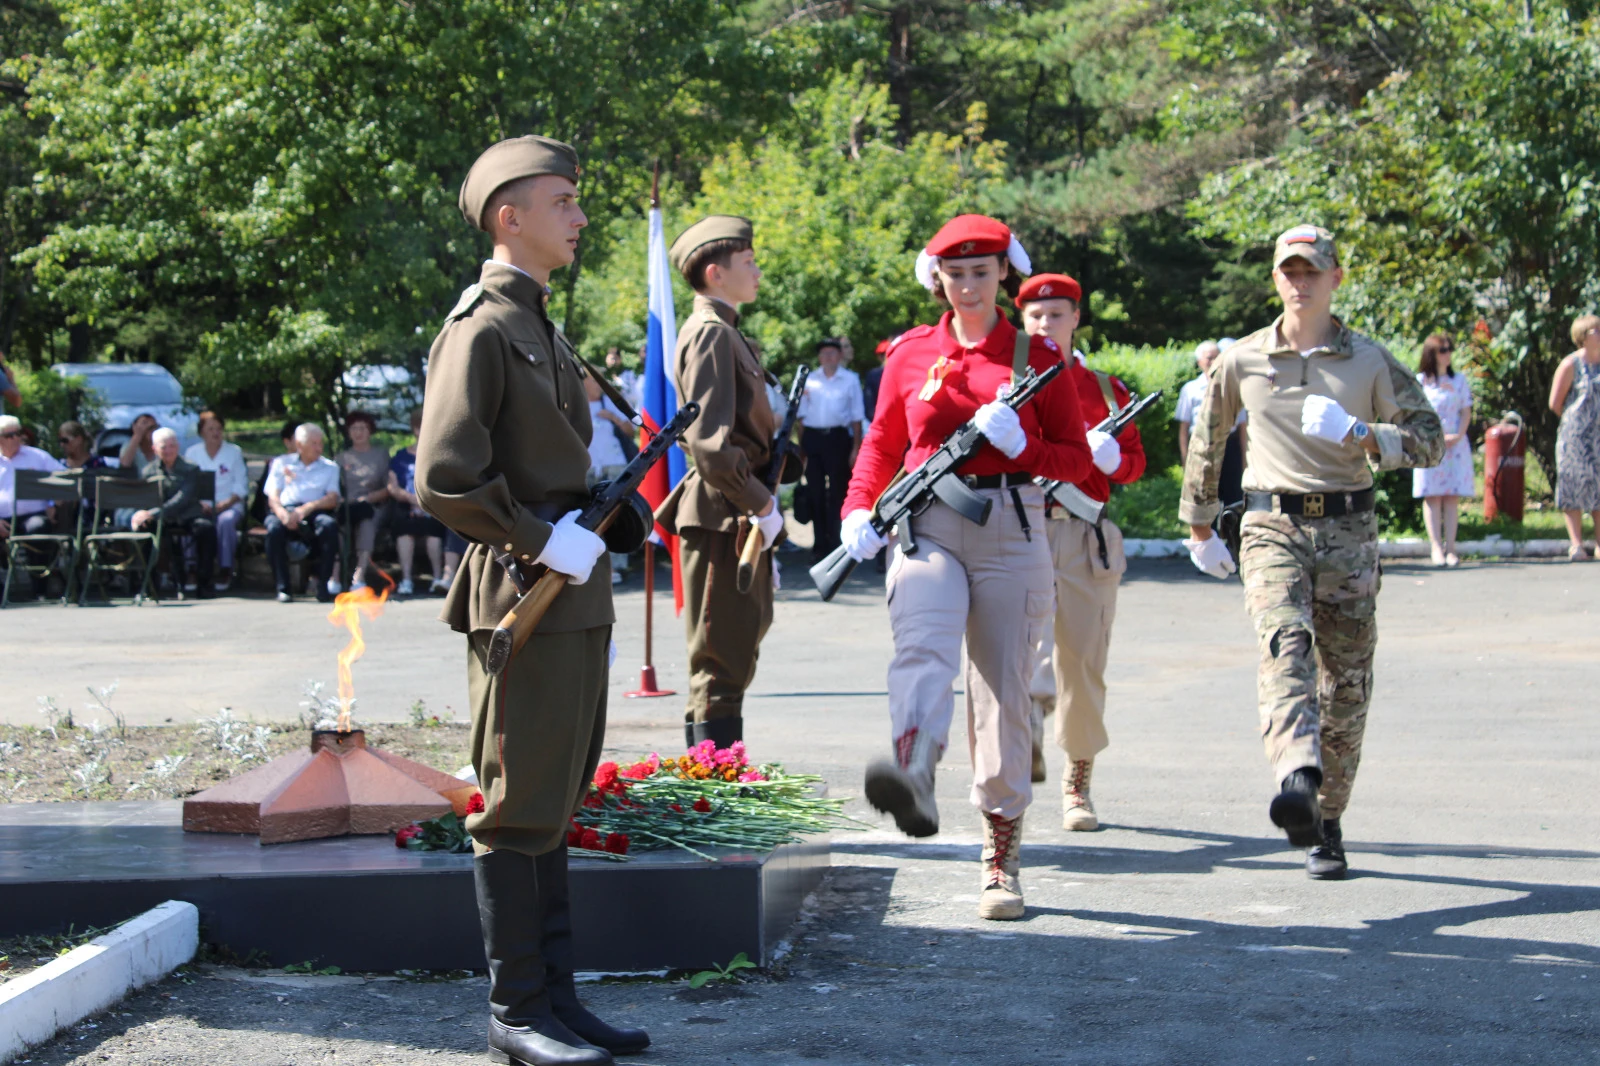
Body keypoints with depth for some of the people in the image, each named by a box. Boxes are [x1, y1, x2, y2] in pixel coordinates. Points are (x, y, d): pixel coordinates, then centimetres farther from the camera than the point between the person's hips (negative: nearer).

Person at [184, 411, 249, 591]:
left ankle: (225, 570, -31)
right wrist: (200, 504, -13)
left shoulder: (234, 452, 11)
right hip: (202, 506, 1)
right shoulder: (192, 453, 13)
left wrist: (225, 504, -13)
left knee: (226, 520, -37)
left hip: (229, 505, -1)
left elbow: (241, 485, 4)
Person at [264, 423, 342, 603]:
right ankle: (282, 588, -29)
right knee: (274, 528, -36)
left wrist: (307, 508, -14)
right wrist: (283, 514, -16)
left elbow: (333, 500, 6)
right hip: (286, 510, 0)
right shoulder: (281, 463, 21)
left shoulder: (330, 467, 22)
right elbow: (273, 498, 8)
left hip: (315, 512, 0)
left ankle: (323, 586, -30)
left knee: (330, 524, -36)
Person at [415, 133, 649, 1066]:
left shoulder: (543, 326, 18)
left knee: (554, 808, 12)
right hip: (524, 605, -10)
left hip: (575, 601, 10)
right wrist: (543, 544, -17)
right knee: (520, 813, -3)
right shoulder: (481, 329, -12)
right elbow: (445, 481, -20)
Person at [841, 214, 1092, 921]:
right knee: (923, 650, -29)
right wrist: (859, 513, 2)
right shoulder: (911, 353, 12)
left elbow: (1077, 460, 9)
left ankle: (1001, 859, 11)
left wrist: (1020, 443, -11)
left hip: (1011, 531, 0)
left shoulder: (1038, 356, 8)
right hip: (928, 527, 0)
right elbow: (882, 444, 19)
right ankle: (913, 776, -56)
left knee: (1004, 691, 2)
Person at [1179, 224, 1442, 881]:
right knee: (1283, 642, -27)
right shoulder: (1241, 361, 8)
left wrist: (1361, 434, -16)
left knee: (1345, 683, 3)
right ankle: (1298, 781, -49)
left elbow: (1430, 439, 2)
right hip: (1273, 528, -1)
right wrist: (1199, 526, 25)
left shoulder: (1370, 361, 6)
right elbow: (1207, 441, 22)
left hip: (1348, 531, 1)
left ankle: (1326, 823, 18)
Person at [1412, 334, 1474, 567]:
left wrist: (1459, 435, -6)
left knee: (1452, 497, -2)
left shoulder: (1459, 380, 12)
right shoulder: (1420, 381, 3)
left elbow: (1466, 412, 10)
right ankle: (1437, 547, -6)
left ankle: (1450, 548, -2)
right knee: (1432, 497, -6)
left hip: (1456, 445, 2)